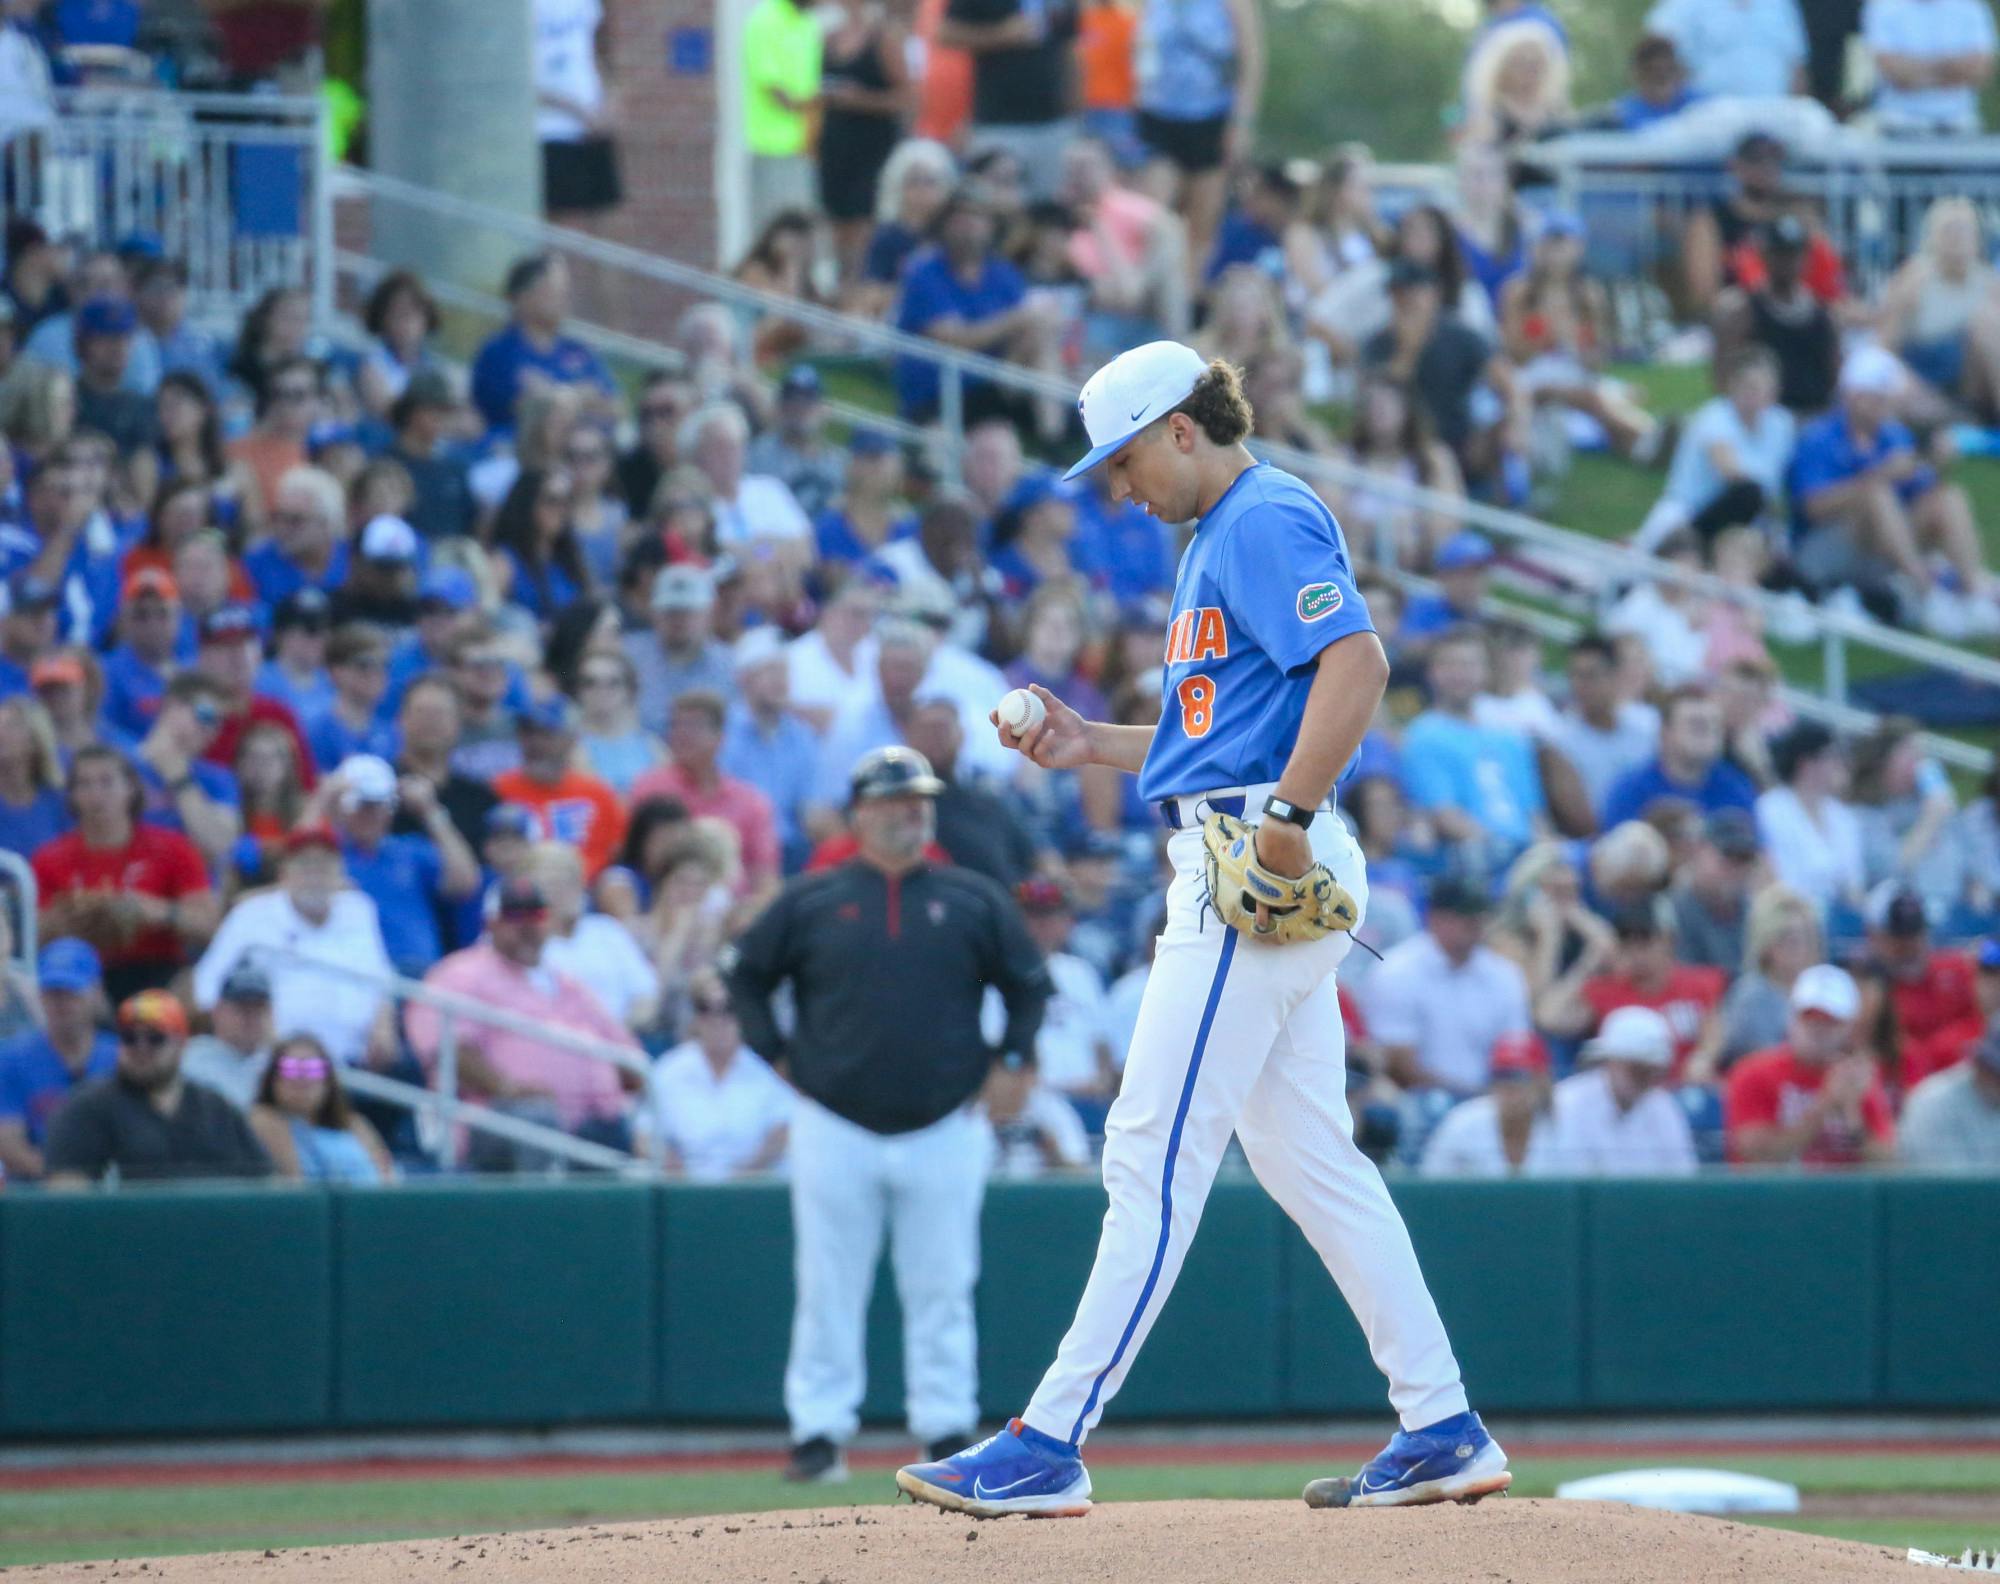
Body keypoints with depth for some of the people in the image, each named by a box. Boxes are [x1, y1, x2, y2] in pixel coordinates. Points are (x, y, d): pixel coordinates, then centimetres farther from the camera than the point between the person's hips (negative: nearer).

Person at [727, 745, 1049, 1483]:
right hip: (835, 1129, -1)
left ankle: (947, 1430, 8)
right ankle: (819, 1431, 5)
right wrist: (780, 1056, 4)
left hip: (943, 1129, 1)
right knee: (828, 1289, 1)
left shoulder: (973, 901, 6)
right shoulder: (810, 901, 3)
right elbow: (747, 976, 12)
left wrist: (1006, 1069, 4)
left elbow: (1029, 985, 13)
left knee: (941, 1288, 3)